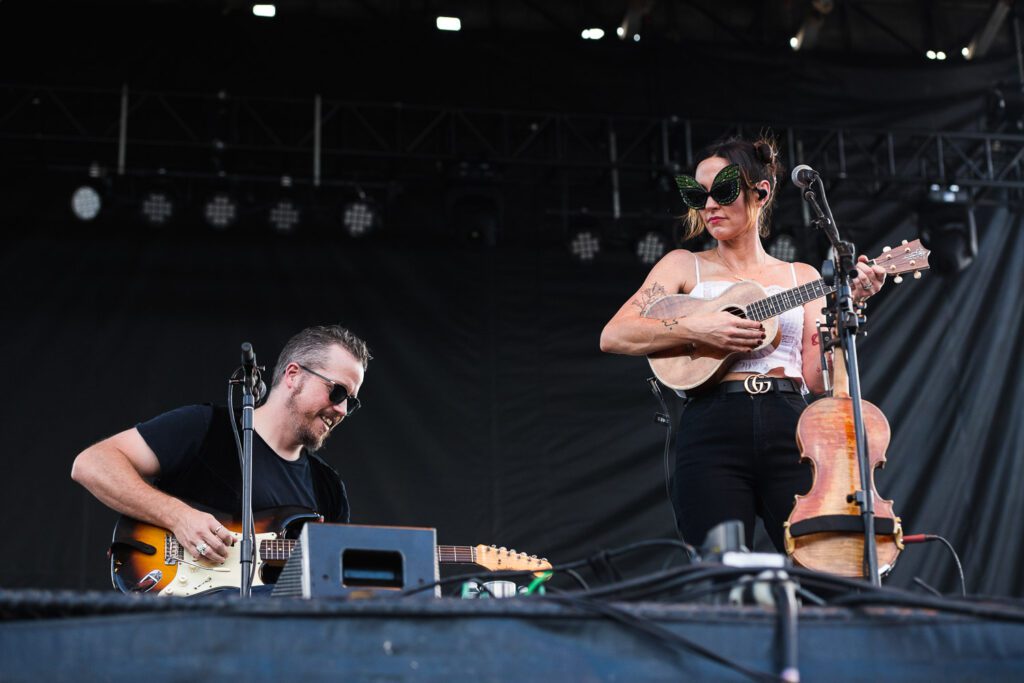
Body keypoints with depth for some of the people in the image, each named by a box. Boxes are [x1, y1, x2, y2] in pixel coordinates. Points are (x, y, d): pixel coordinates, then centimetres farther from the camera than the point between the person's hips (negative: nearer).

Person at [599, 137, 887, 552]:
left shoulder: (801, 277, 17)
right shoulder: (684, 265, 14)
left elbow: (817, 378, 7)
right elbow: (613, 336, 1)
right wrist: (695, 330, -10)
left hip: (791, 430, 1)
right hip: (712, 431, -1)